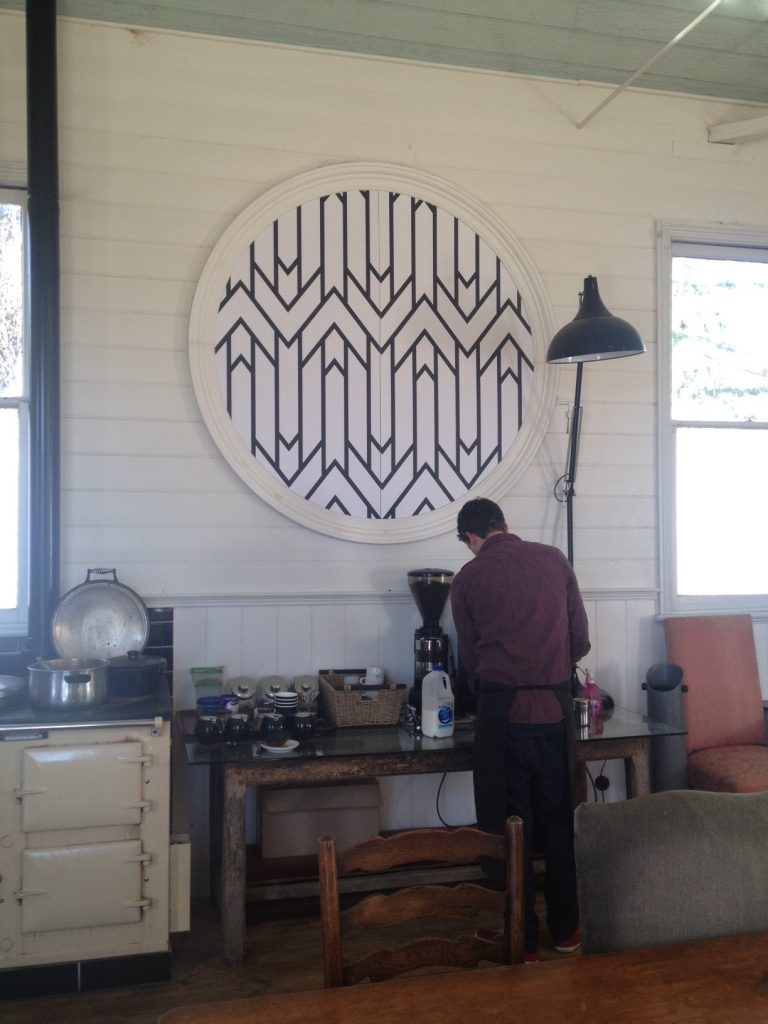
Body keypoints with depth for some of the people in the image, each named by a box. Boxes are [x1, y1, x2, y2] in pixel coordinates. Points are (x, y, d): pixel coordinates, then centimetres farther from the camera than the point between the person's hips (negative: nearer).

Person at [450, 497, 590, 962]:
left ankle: (522, 940, 17)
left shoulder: (467, 579, 0)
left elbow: (470, 656, 7)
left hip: (502, 713, -2)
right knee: (560, 820, 15)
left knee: (511, 824, 9)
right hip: (555, 709, 2)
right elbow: (581, 640, 7)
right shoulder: (554, 559, 4)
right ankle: (566, 929, 27)